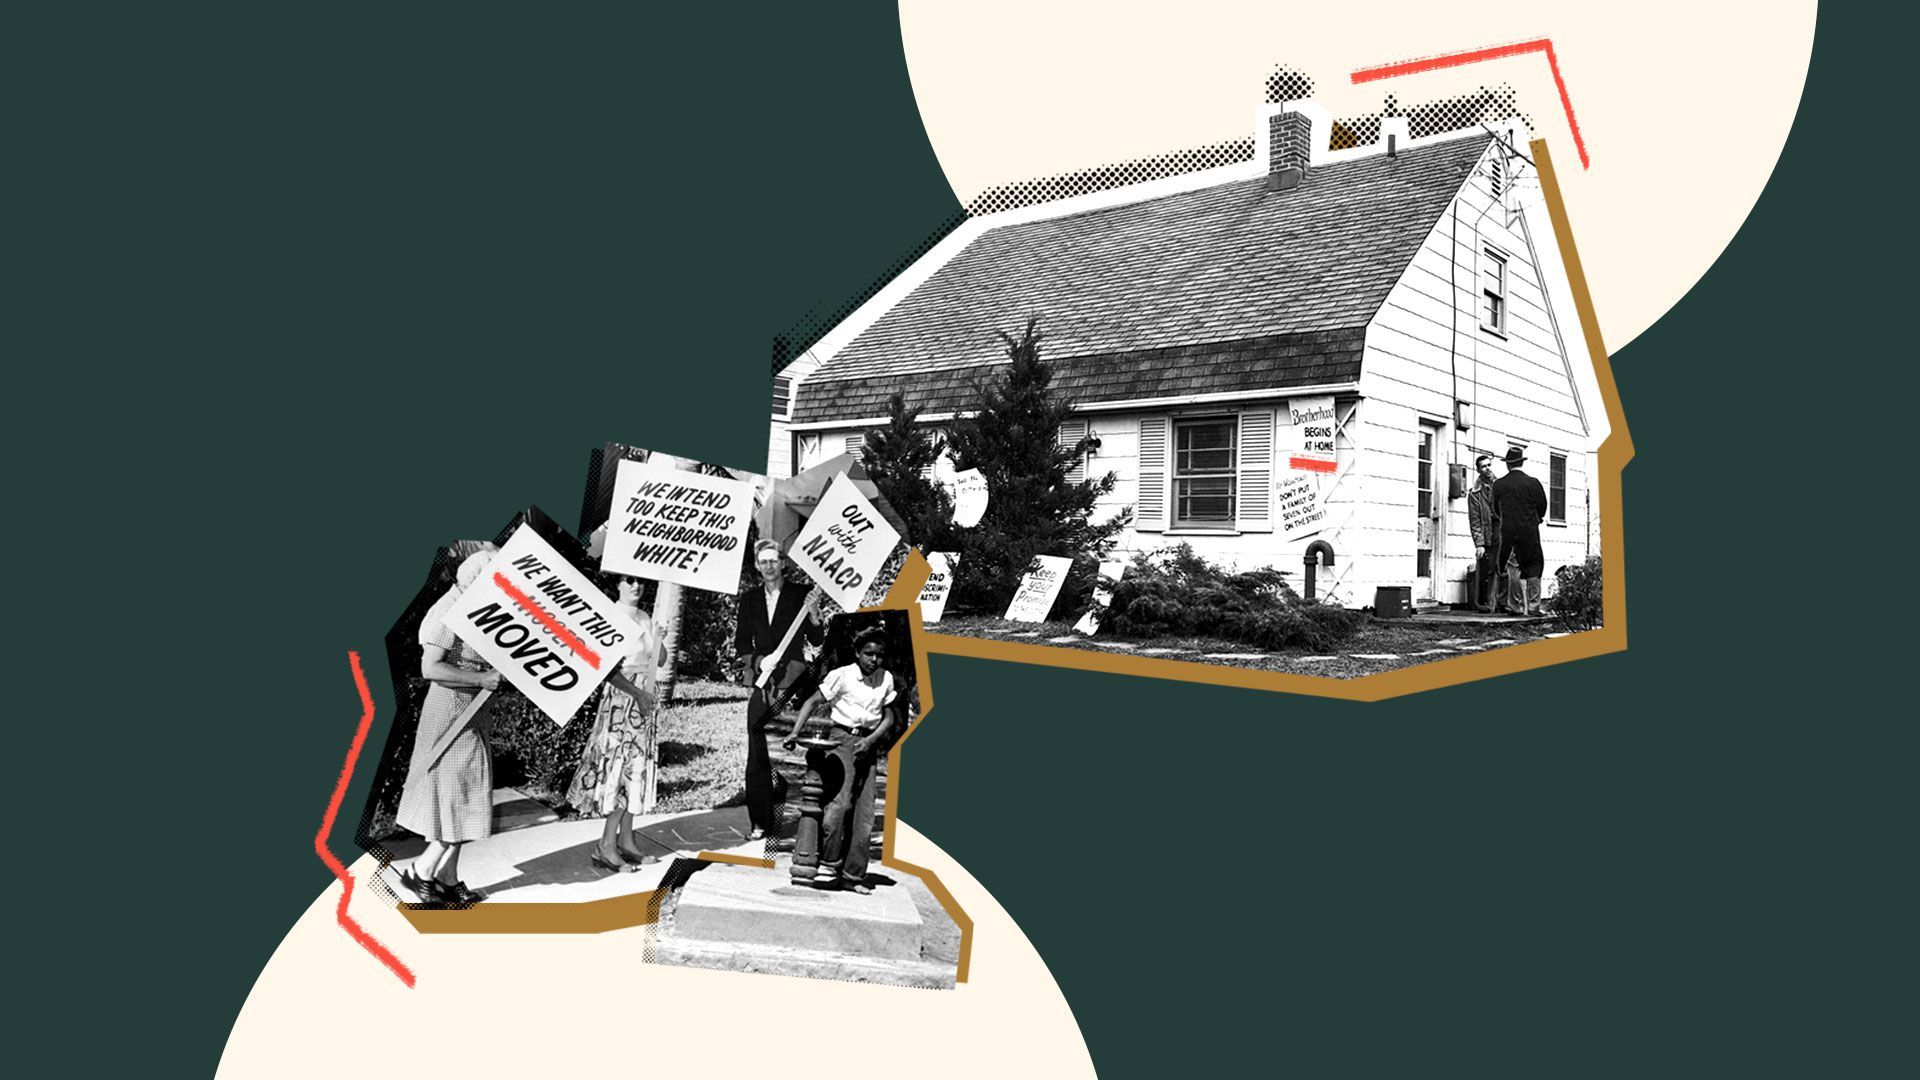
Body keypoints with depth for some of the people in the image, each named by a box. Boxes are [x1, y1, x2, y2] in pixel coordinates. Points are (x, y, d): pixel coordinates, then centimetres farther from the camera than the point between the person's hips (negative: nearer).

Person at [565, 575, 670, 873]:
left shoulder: (645, 618, 12)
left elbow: (662, 659, 13)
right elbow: (606, 668, -17)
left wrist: (655, 634, 0)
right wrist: (637, 692, -20)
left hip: (647, 697, 8)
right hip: (621, 698, -8)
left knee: (637, 768, 10)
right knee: (619, 766, -8)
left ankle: (625, 840, 17)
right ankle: (606, 847, -4)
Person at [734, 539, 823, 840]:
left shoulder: (801, 594, 3)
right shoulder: (749, 599, 13)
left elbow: (816, 642, 4)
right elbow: (741, 642, 16)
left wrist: (814, 618, -16)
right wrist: (759, 660, -3)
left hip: (793, 681, -3)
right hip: (763, 684, 3)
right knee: (757, 756, 0)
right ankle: (760, 822, 6)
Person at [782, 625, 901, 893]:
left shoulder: (886, 679, 5)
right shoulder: (841, 675, -7)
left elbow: (889, 717, 7)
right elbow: (813, 702, -6)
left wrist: (870, 740, -9)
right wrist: (795, 732, -18)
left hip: (868, 744, 4)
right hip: (842, 738, -4)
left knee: (864, 813, 2)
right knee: (840, 802, -21)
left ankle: (853, 874, 9)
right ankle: (829, 866, -9)